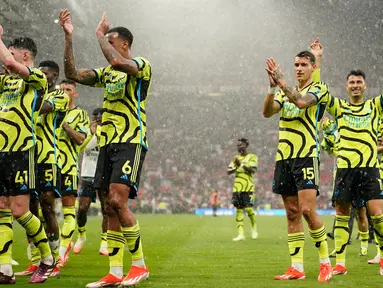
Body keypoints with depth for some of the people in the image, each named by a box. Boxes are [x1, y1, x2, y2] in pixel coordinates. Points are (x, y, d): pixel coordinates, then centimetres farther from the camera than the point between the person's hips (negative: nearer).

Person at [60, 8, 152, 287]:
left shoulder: (141, 65, -5)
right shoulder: (108, 72, 18)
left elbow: (118, 62, -27)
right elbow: (73, 74, 11)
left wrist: (101, 34, -12)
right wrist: (69, 37, 4)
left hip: (131, 142, -8)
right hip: (108, 144, 8)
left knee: (118, 201, -19)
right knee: (111, 207, 3)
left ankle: (139, 265, -10)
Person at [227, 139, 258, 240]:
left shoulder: (252, 157, 1)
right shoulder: (236, 158, 16)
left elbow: (253, 170, -14)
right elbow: (228, 171, 8)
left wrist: (242, 165, -23)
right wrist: (235, 167, -12)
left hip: (248, 187, -5)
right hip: (237, 188, 5)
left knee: (248, 208, -9)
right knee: (238, 209, -1)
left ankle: (254, 227, 18)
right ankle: (241, 234, -2)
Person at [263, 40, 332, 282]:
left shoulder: (319, 88, 0)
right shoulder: (286, 92, 17)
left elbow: (302, 101, -21)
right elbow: (267, 112, 1)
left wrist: (281, 81, -18)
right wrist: (272, 87, -14)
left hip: (307, 156, -6)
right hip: (284, 157, 6)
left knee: (307, 209, -16)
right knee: (292, 214, 4)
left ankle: (325, 262, -4)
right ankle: (297, 268, 5)